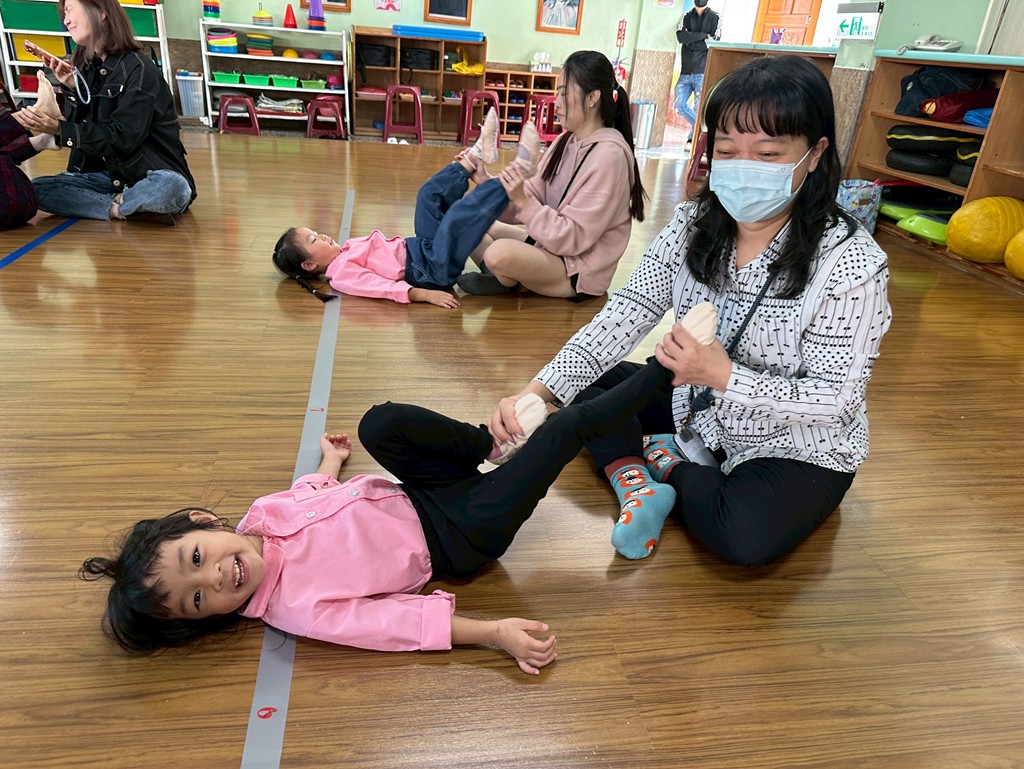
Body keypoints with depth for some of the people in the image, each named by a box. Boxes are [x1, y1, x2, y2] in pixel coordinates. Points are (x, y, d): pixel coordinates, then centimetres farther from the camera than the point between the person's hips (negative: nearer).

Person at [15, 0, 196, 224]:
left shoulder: (138, 69, -10)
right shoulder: (86, 69, 12)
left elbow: (122, 137, -16)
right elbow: (78, 126, 7)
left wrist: (60, 129, -20)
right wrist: (71, 88, -7)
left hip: (153, 175, -6)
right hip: (110, 175, 6)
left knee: (172, 187, -40)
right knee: (36, 190, -13)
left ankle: (114, 202, -14)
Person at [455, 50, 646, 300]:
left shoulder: (608, 155, -21)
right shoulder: (567, 140, 5)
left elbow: (573, 238, -23)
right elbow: (531, 200, 1)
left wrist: (522, 201, -27)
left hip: (578, 271, -8)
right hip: (548, 244, 8)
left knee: (500, 252, -32)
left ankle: (508, 279, 0)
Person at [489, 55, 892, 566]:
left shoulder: (850, 263, -25)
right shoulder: (693, 226, -11)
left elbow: (837, 399, -21)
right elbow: (623, 317, -18)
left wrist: (726, 376, -35)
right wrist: (538, 394, -32)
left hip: (798, 447, -4)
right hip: (698, 411, 5)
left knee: (746, 536, -32)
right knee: (584, 381, -3)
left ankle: (667, 464, -4)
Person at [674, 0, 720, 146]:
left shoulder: (715, 18, 6)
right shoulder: (686, 17, 14)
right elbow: (680, 36, -5)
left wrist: (691, 41, -6)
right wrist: (703, 36, -9)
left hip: (703, 72, -4)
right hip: (685, 72, 4)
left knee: (699, 109, -6)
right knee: (680, 105, -3)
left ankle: (693, 139, 6)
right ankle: (703, 129, 13)